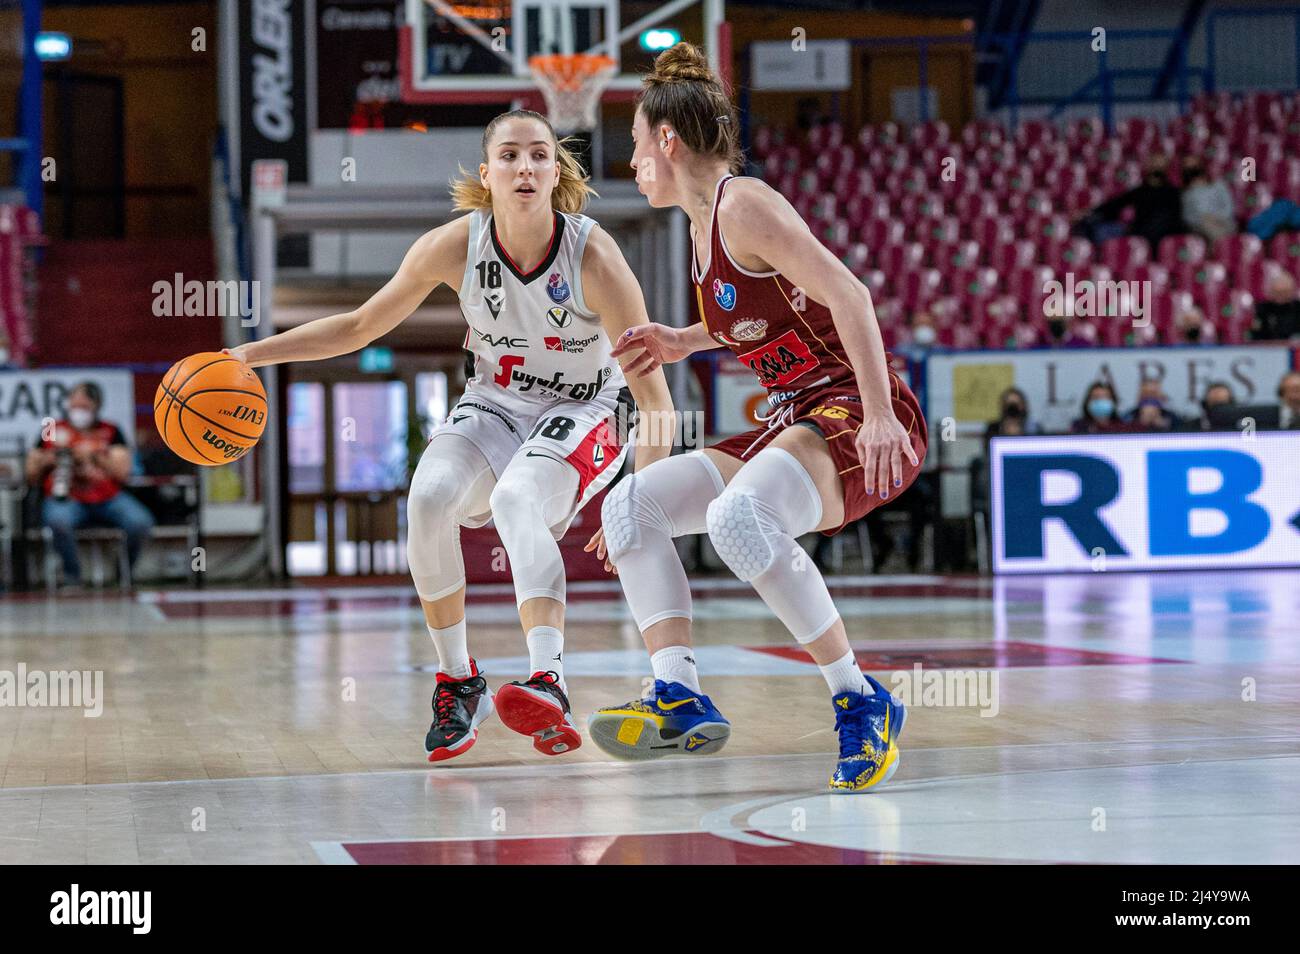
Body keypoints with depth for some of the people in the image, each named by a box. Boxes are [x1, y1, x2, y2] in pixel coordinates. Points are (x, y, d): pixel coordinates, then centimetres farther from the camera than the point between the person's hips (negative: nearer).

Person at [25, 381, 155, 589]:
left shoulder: (111, 432, 13)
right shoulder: (53, 431, 14)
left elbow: (123, 472, 2)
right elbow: (31, 476, 15)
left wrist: (95, 456, -10)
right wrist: (45, 462, -6)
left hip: (108, 499, 1)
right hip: (66, 499, -1)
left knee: (141, 522, -26)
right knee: (59, 521, -38)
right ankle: (72, 577, -17)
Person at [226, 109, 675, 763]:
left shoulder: (594, 257, -24)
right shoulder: (455, 246, -15)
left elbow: (652, 394, -20)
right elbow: (361, 326, 0)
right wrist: (251, 354, -7)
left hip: (584, 410, -3)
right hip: (495, 403, 3)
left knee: (515, 499, -34)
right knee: (429, 496, -26)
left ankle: (549, 684, -48)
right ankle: (458, 684, -9)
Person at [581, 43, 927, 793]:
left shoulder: (742, 205, -10)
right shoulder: (705, 223, 17)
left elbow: (848, 296, -20)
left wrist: (879, 417, -27)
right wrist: (687, 342, 31)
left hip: (855, 416, -10)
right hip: (793, 423, 10)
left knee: (737, 516, -35)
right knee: (632, 504, 0)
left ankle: (862, 704, -23)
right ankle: (682, 699, -12)